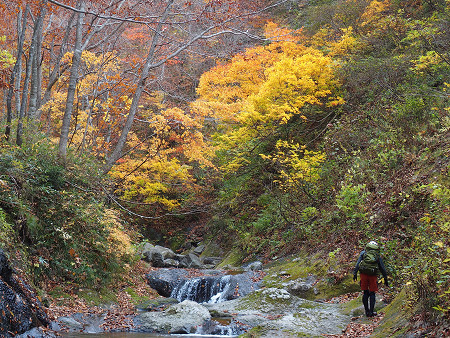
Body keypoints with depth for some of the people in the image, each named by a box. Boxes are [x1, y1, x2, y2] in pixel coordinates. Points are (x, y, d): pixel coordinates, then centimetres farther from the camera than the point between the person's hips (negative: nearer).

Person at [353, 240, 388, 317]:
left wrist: (355, 273, -4)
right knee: (372, 293, 10)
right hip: (373, 275, -1)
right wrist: (385, 279, 22)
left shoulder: (363, 253, 14)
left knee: (365, 293, 12)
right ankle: (371, 312, 6)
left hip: (363, 274, 1)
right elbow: (382, 268, 16)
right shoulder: (378, 256, 14)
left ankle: (367, 311, 14)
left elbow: (358, 263, 1)